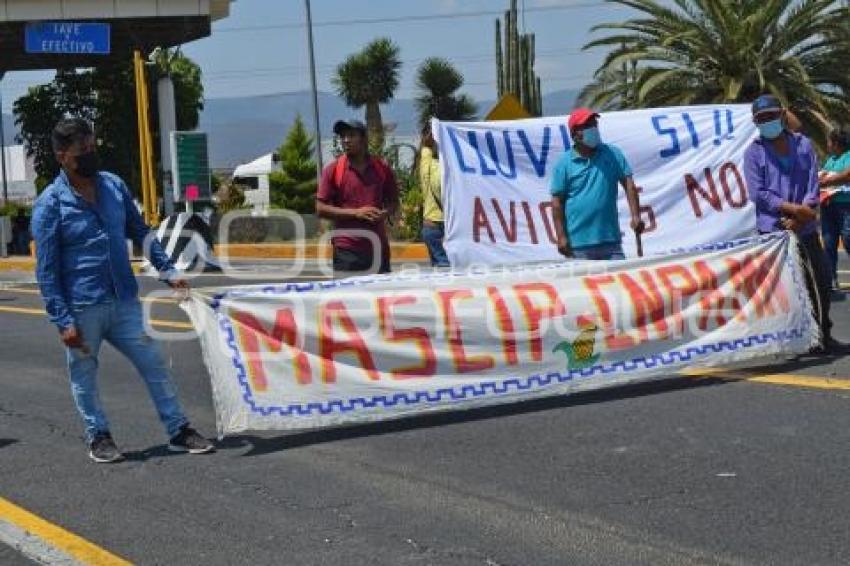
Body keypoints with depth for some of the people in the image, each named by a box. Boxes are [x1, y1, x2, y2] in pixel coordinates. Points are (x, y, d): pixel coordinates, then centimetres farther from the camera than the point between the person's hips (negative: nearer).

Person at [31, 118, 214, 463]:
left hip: (124, 301, 4)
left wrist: (167, 270, 7)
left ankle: (178, 431, 15)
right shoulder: (50, 205, -10)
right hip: (83, 308, -4)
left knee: (154, 364, 6)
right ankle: (99, 437, 26)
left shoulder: (114, 186, 5)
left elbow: (140, 232, 16)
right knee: (84, 376, 9)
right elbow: (46, 270, -10)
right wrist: (63, 321, -14)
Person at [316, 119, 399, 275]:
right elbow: (321, 208, -2)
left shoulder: (382, 169, 8)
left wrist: (385, 213, -6)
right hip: (347, 250, -3)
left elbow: (393, 203, 18)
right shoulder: (333, 170, 1)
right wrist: (355, 213, -11)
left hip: (378, 248, 3)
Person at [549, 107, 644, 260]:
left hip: (611, 241, 2)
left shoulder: (613, 154, 7)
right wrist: (561, 237, -7)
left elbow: (628, 184, 5)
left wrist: (635, 216, -8)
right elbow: (557, 202, 0)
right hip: (578, 244, -2)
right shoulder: (564, 163, 1)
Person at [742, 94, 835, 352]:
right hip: (772, 229, -3)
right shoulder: (754, 152, 1)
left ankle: (823, 334, 21)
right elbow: (758, 193, -8)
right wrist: (795, 209, -16)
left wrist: (799, 218, -12)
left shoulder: (803, 145, 9)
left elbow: (813, 185, 2)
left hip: (805, 228, 3)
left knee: (821, 280, 7)